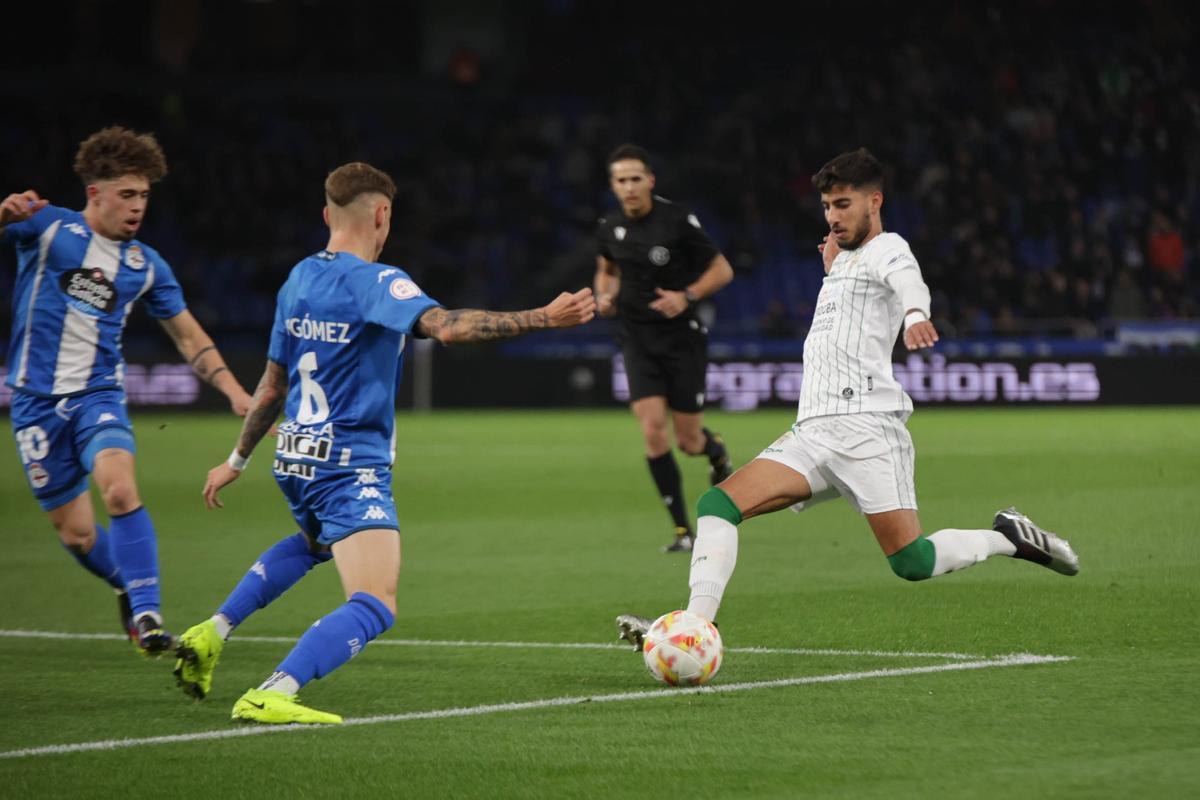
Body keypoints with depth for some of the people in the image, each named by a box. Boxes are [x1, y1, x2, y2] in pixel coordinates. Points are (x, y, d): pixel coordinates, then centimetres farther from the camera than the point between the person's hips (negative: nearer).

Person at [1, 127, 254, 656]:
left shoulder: (145, 265, 6)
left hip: (98, 394, 1)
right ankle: (128, 586, 34)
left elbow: (188, 335, 14)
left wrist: (235, 392, 3)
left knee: (120, 491, -28)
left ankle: (145, 610, -22)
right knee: (75, 532, 4)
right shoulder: (46, 227, -3)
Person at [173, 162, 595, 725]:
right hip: (351, 467, -9)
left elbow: (272, 385, 17)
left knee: (314, 542, 40)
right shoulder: (375, 282, -14)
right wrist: (543, 318, -33)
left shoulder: (299, 280, 9)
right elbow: (445, 326, -32)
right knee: (374, 608, -16)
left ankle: (212, 633, 29)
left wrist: (238, 460, 29)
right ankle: (271, 696, -34)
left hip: (295, 460, 9)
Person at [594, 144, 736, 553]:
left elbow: (722, 270, -6)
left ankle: (716, 451, 41)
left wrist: (687, 297, -21)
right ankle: (683, 530, -4)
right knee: (653, 431, -14)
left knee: (689, 441, 0)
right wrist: (605, 295, 1)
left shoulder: (677, 220, -13)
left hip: (682, 338, -3)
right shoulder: (610, 228, 0)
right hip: (637, 339, 3)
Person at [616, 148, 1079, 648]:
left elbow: (909, 283, -25)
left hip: (865, 425, -8)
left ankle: (1008, 537, 11)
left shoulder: (887, 250, 1)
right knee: (718, 505, -11)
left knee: (912, 563, -14)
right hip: (812, 431, 8)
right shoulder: (845, 260, 26)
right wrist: (832, 272, 29)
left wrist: (915, 315, -49)